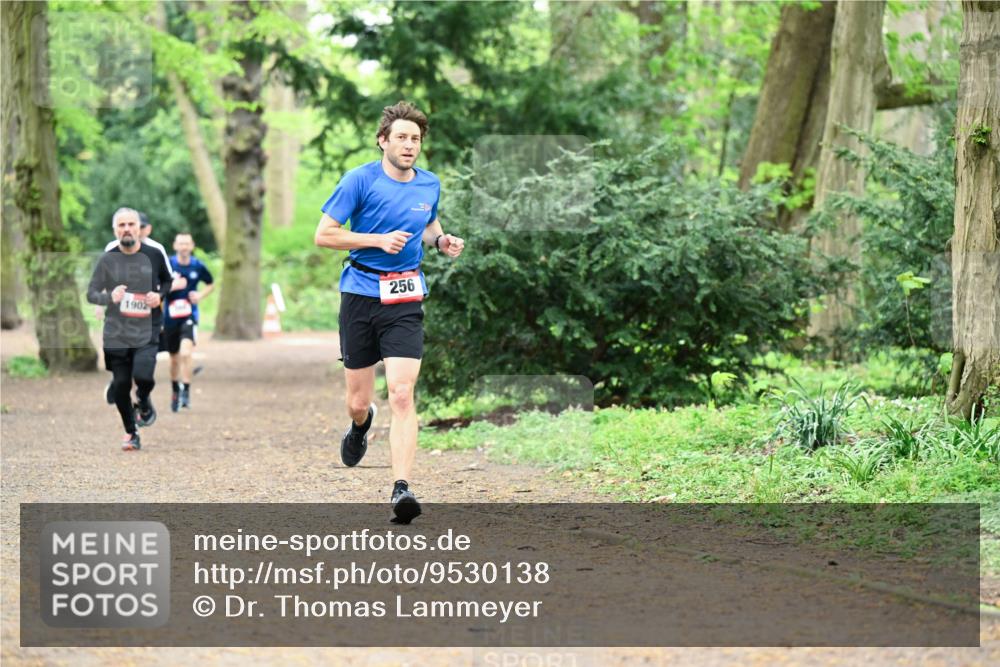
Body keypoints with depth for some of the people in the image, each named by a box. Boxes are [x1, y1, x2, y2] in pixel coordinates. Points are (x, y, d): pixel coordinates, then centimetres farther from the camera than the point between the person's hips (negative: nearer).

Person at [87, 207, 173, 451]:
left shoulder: (154, 255, 0)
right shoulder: (107, 260, -1)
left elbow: (167, 280, 17)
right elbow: (91, 294, 1)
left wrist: (160, 295, -5)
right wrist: (109, 297, -20)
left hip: (147, 332, -1)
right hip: (116, 334, 1)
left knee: (143, 375, -21)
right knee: (120, 386, 2)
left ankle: (143, 403, 15)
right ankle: (130, 433, 23)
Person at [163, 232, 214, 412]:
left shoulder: (198, 266, -1)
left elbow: (211, 284, 16)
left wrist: (201, 295, -4)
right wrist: (172, 286, -21)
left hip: (189, 316, -1)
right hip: (170, 317, 1)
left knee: (185, 353, -22)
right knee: (174, 359, 12)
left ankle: (186, 392, -11)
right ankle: (175, 392, 34)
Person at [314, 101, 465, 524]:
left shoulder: (430, 185, 7)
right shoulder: (360, 180, -6)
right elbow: (323, 235, -7)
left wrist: (442, 242, 5)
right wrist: (379, 240, -16)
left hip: (405, 301, 1)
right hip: (360, 295, -1)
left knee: (402, 394, -16)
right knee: (358, 402, 7)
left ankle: (401, 489, -19)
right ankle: (362, 424, 46)